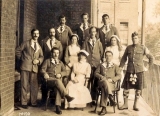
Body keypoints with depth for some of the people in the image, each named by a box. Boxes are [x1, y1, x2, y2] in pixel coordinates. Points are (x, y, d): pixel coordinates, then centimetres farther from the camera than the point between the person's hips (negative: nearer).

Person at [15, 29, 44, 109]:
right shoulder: (26, 43, 5)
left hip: (34, 68, 4)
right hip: (25, 66, -4)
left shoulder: (39, 46, 19)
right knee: (24, 85, -2)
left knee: (34, 86, 7)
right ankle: (24, 103, 6)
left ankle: (33, 102, 19)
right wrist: (22, 58, 2)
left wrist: (38, 60, 0)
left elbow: (41, 56, 18)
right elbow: (17, 51, 3)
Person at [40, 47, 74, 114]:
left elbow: (64, 72, 16)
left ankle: (58, 106, -41)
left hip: (58, 80, 2)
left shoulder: (60, 63, 28)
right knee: (57, 81, -38)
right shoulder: (47, 61, 20)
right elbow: (42, 69, 5)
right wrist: (45, 73, -18)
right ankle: (67, 96, -42)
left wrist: (60, 74, -7)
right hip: (50, 79, -2)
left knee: (58, 87, -35)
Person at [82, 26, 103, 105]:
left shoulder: (98, 42, 13)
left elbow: (101, 52, 13)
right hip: (88, 63, 0)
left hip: (96, 64, 1)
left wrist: (99, 60, 6)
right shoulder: (86, 41, 11)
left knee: (95, 82, -1)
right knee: (88, 81, -4)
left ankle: (94, 99, 5)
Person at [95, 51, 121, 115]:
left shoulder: (115, 66, 20)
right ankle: (111, 98, -50)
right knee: (105, 81, -38)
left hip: (111, 83, -1)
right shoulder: (101, 65, 26)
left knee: (104, 88, -37)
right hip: (101, 82, 1)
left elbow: (119, 75, 8)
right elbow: (96, 73, 17)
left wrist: (112, 79, -11)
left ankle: (104, 108, -42)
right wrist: (101, 76, -6)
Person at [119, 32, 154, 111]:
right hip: (129, 71, 1)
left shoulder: (143, 48, 1)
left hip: (139, 71, -1)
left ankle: (135, 105, 19)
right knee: (126, 88, 1)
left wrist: (148, 67, 2)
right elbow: (124, 58, 14)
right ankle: (125, 104, 16)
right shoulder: (128, 48, 7)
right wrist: (120, 67, 4)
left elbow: (151, 57, 7)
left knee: (138, 89, 5)